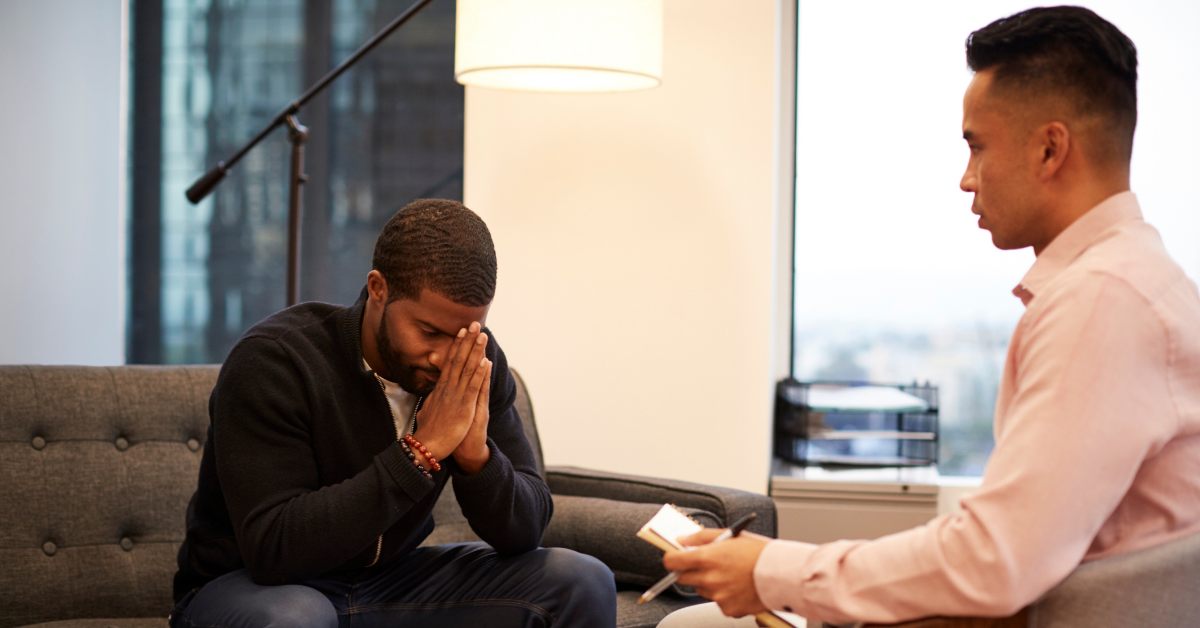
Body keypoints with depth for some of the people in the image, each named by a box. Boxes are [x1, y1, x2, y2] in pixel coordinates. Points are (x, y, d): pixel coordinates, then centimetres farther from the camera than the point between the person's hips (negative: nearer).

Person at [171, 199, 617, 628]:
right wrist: (420, 451, -34)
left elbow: (523, 533, -5)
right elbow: (273, 550, -31)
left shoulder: (478, 366, -6)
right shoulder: (272, 362, -23)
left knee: (582, 582, -10)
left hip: (389, 582, 5)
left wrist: (475, 453, -27)